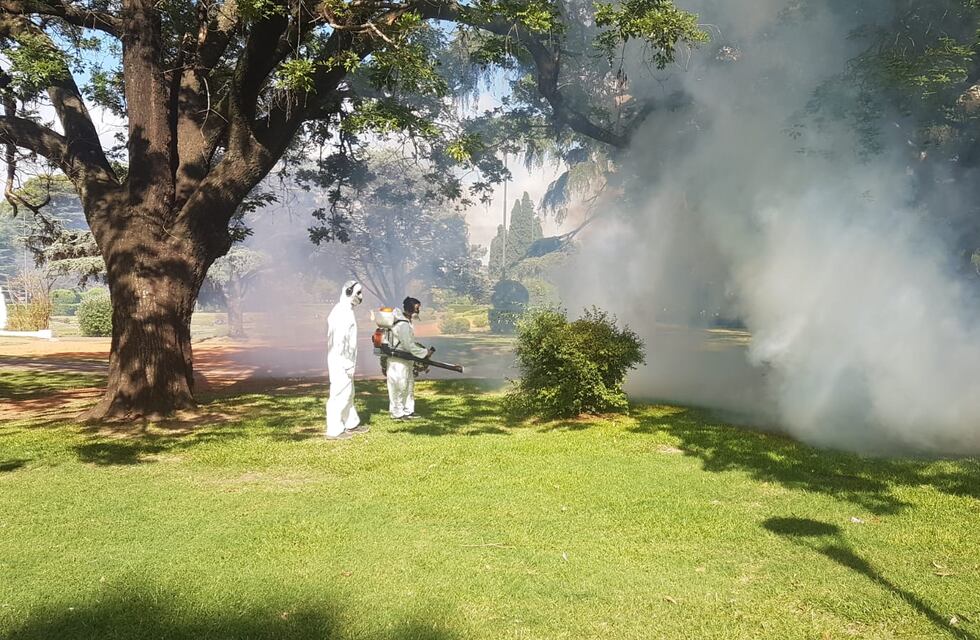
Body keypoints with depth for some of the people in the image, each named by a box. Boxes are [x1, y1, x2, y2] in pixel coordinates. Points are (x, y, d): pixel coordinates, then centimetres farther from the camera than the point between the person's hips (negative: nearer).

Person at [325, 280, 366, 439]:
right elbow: (338, 341, -23)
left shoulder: (346, 311, 15)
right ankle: (334, 431, 1)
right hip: (341, 362, -11)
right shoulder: (342, 312, -17)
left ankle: (351, 423, 31)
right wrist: (347, 364, -22)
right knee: (340, 394, -5)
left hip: (345, 362, 11)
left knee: (348, 393, 19)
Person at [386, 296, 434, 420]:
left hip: (406, 362, 11)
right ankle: (397, 413, 10)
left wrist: (423, 349, 9)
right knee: (399, 387, 0)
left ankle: (408, 411, 26)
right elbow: (409, 346, -25)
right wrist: (425, 353, -18)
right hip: (398, 362, -11)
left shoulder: (406, 322, 10)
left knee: (409, 386, 17)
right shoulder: (402, 325, -23)